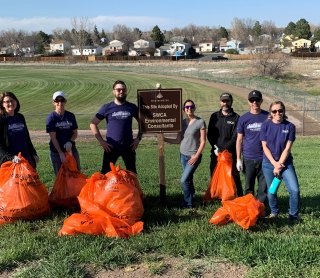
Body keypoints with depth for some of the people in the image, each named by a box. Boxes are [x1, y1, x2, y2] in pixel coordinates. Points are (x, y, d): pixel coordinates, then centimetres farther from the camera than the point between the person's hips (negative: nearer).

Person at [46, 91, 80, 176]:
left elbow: (75, 133, 6)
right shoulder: (51, 118, -7)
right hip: (57, 151, -3)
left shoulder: (71, 116, 2)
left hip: (71, 149, 3)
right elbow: (53, 137, -10)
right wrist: (61, 153, -15)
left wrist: (70, 142, -15)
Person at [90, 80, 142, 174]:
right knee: (106, 173, 1)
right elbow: (93, 124, 2)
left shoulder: (132, 107, 5)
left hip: (128, 147, 2)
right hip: (111, 147, -1)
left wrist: (138, 138, 4)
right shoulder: (106, 108, 1)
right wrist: (101, 141, -5)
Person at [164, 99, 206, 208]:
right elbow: (178, 140, 9)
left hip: (194, 156, -5)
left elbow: (203, 141, -8)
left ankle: (188, 204, 4)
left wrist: (196, 156, -14)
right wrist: (164, 139, -3)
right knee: (188, 180, 11)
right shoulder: (183, 122, 6)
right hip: (183, 155, 5)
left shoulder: (200, 122, -8)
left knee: (184, 180, -10)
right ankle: (191, 199, 22)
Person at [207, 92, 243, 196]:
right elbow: (210, 134, 6)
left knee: (234, 177, -1)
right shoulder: (214, 116, 9)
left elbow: (235, 137, -8)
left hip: (231, 153, -3)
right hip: (216, 153, 3)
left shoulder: (236, 118, -1)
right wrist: (215, 148, -8)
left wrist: (223, 149, -14)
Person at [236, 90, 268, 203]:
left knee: (264, 186, 4)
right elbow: (239, 140, 6)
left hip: (264, 158, -1)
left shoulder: (268, 117, 1)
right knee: (248, 187, 11)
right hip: (248, 158, 1)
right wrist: (238, 159, 1)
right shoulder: (243, 118, 3)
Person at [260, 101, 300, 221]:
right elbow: (264, 147, -4)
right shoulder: (266, 125, -4)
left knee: (294, 190, -13)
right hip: (269, 163, 1)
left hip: (285, 163, -1)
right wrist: (275, 163, -12)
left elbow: (287, 148, -8)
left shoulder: (290, 126, -6)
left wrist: (280, 164, -12)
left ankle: (293, 215, 8)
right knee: (271, 191, 8)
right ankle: (274, 212, 34)